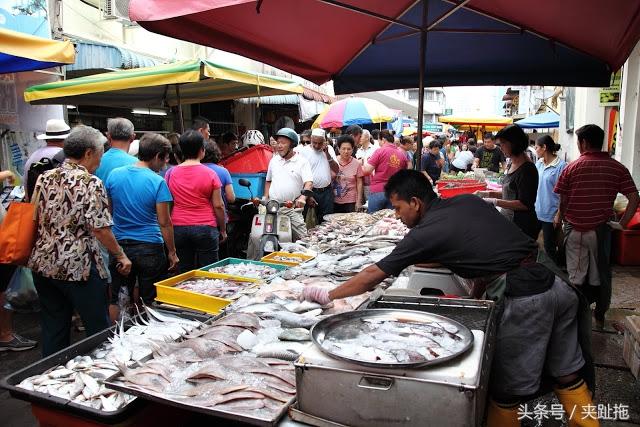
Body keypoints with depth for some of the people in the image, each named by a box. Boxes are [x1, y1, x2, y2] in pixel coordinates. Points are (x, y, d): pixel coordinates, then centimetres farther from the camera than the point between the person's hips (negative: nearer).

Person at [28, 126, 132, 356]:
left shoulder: (44, 178, 7)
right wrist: (121, 256, -6)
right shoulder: (90, 183, -13)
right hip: (79, 267, -7)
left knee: (52, 330, 17)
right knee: (98, 329, 7)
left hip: (42, 264, 7)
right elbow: (100, 228, -16)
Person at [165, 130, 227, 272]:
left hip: (178, 228, 3)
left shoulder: (170, 173, 3)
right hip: (205, 228, -3)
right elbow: (218, 206, -6)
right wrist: (223, 230, 5)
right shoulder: (210, 174, -6)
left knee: (184, 273, 10)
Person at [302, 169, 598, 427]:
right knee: (568, 374, 21)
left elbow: (373, 276, -3)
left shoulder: (426, 232, -8)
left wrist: (326, 295, 7)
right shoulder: (468, 201, 11)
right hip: (554, 281, 8)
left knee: (506, 389, 9)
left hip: (523, 299, -8)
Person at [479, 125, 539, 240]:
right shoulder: (513, 165, 11)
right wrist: (488, 194, 7)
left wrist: (495, 202, -22)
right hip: (508, 221, 8)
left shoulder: (527, 169, -16)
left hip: (522, 226, -8)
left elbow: (525, 204, -20)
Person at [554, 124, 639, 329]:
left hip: (575, 229, -1)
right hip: (601, 229, 2)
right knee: (601, 273, 16)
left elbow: (562, 200, -5)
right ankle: (600, 315, 27)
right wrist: (622, 224, 2)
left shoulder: (572, 168, -8)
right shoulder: (617, 168, -2)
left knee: (576, 275, 10)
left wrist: (560, 218, 13)